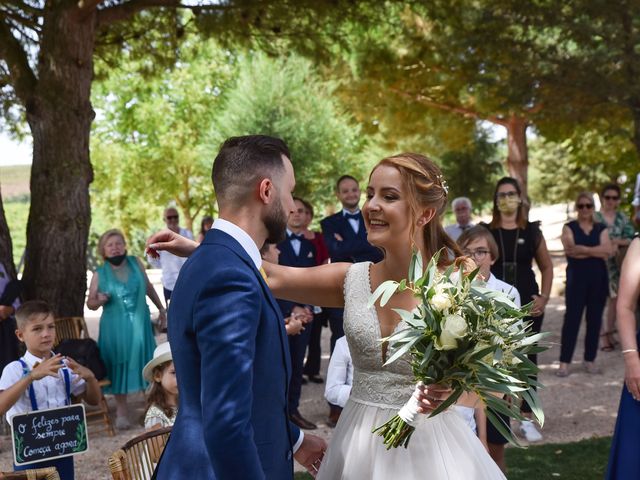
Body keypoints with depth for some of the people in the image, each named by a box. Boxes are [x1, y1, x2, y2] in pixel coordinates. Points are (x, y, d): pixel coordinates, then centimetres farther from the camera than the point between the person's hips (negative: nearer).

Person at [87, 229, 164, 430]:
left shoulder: (136, 263, 2)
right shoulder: (99, 274, -3)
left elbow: (148, 287, 15)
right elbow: (90, 303, 1)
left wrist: (161, 308, 20)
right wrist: (99, 301, -21)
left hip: (140, 324, 2)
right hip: (115, 328, -2)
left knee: (145, 361, 5)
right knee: (118, 365, 1)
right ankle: (121, 410, 12)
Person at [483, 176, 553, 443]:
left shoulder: (532, 231, 4)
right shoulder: (487, 231, 1)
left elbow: (546, 267, 10)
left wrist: (544, 297, 0)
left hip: (527, 304, 1)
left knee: (527, 358, 4)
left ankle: (527, 419, 12)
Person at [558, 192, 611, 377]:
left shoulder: (602, 228, 10)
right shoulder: (569, 227, 5)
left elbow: (607, 250, -8)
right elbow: (570, 250, -13)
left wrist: (582, 249, -16)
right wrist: (596, 252, -13)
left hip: (598, 279, 3)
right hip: (576, 278, -3)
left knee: (594, 319, 5)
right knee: (572, 318, -5)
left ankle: (590, 360, 15)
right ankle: (564, 362, -3)